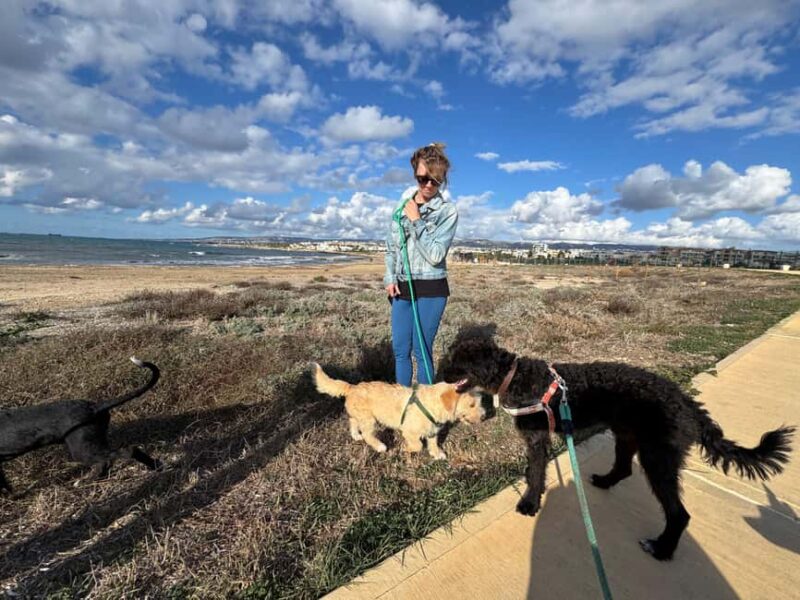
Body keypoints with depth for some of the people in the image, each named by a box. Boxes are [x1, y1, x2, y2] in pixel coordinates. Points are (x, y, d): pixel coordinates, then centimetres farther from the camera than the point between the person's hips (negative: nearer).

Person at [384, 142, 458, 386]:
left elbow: (435, 255, -13)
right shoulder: (404, 203, 8)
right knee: (400, 350, 11)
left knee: (421, 350, 2)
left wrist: (416, 221, -14)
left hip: (431, 288, -5)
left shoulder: (448, 211, -6)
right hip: (402, 287, 5)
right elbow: (391, 245, 13)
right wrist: (390, 277, 2)